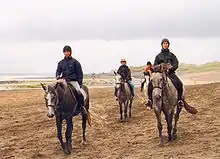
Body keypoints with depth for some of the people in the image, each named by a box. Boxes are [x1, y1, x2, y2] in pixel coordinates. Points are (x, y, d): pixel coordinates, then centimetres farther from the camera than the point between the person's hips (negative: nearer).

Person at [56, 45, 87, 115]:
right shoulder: (61, 63, 13)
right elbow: (58, 71, 19)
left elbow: (80, 73, 5)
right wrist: (58, 76, -4)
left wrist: (79, 83, -4)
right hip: (64, 80, 3)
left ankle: (82, 107, -16)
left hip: (73, 80, -3)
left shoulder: (75, 62, 5)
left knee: (78, 91, -28)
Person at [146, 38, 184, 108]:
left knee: (179, 84, -27)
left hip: (170, 73, -1)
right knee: (150, 84, -22)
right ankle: (150, 99, -13)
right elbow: (155, 65, 13)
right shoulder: (158, 56, 18)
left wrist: (170, 69, -16)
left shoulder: (171, 55, 15)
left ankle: (180, 100, -16)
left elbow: (176, 64, 3)